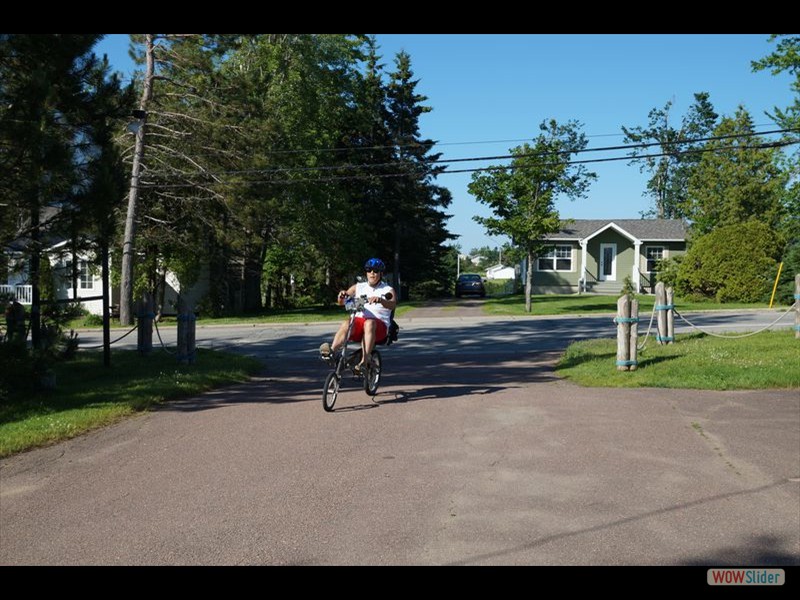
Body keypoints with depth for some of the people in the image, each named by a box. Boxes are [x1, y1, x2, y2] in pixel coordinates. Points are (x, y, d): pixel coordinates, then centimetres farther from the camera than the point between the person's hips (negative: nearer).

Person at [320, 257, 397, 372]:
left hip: (379, 326, -2)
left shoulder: (388, 290, 7)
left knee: (369, 323, -37)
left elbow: (392, 305, -15)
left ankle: (365, 359, -45)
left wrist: (380, 300, -36)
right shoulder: (359, 287, 16)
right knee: (347, 324, -31)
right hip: (359, 321, 2)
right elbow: (340, 302, 9)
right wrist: (342, 295, -16)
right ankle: (332, 350, -50)